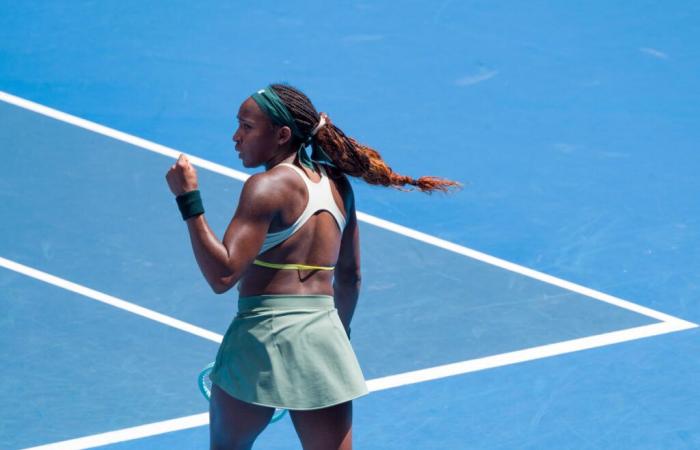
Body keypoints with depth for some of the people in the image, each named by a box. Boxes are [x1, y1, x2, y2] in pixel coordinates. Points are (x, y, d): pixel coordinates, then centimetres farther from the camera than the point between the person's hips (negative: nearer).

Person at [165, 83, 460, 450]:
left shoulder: (267, 186, -9)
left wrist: (188, 200, -15)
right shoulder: (337, 185, 13)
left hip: (265, 336, -6)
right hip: (327, 336, 6)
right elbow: (350, 276, 22)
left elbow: (223, 275, -18)